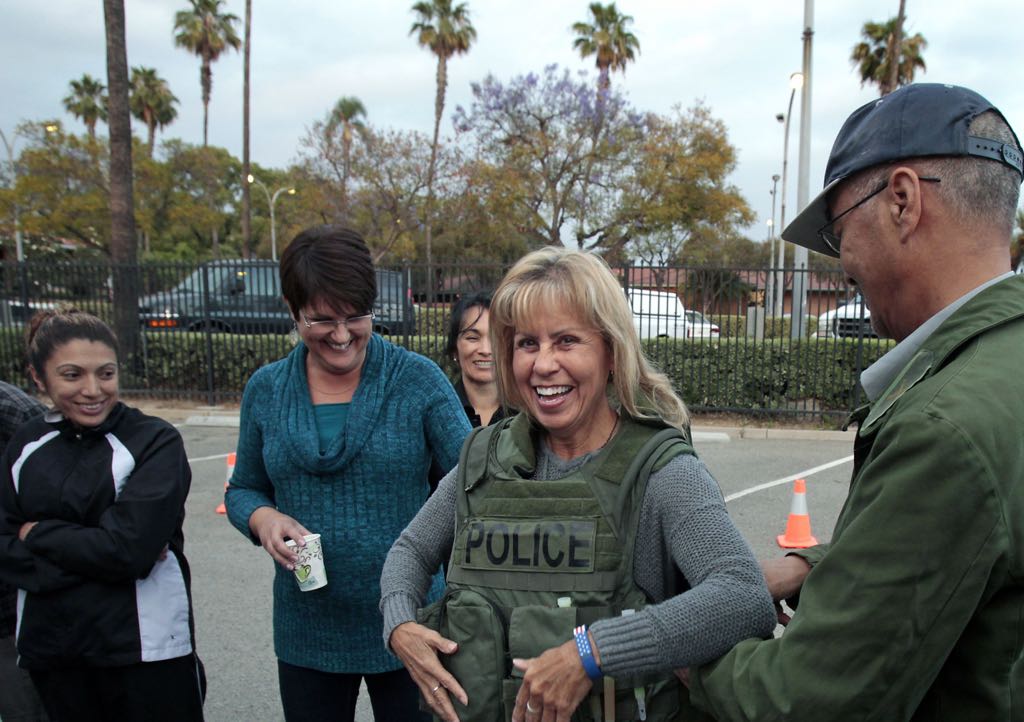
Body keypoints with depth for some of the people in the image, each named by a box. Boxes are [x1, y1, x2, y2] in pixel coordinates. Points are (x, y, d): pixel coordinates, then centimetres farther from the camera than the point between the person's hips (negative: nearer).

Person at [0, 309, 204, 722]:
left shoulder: (155, 442, -10)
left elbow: (130, 548, -19)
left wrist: (38, 533, -7)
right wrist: (92, 550, -16)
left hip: (145, 646, -4)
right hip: (48, 648, 4)